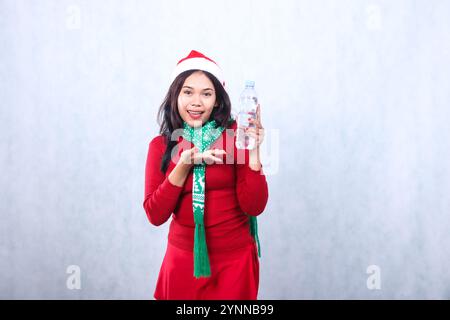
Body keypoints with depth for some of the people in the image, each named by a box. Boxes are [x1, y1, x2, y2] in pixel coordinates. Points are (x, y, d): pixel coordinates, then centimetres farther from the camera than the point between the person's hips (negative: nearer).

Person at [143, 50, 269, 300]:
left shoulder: (236, 135, -8)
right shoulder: (161, 145, -2)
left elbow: (254, 207, -11)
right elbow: (155, 215, -9)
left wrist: (253, 152, -23)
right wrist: (184, 165, -20)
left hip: (235, 259, -1)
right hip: (183, 260, 2)